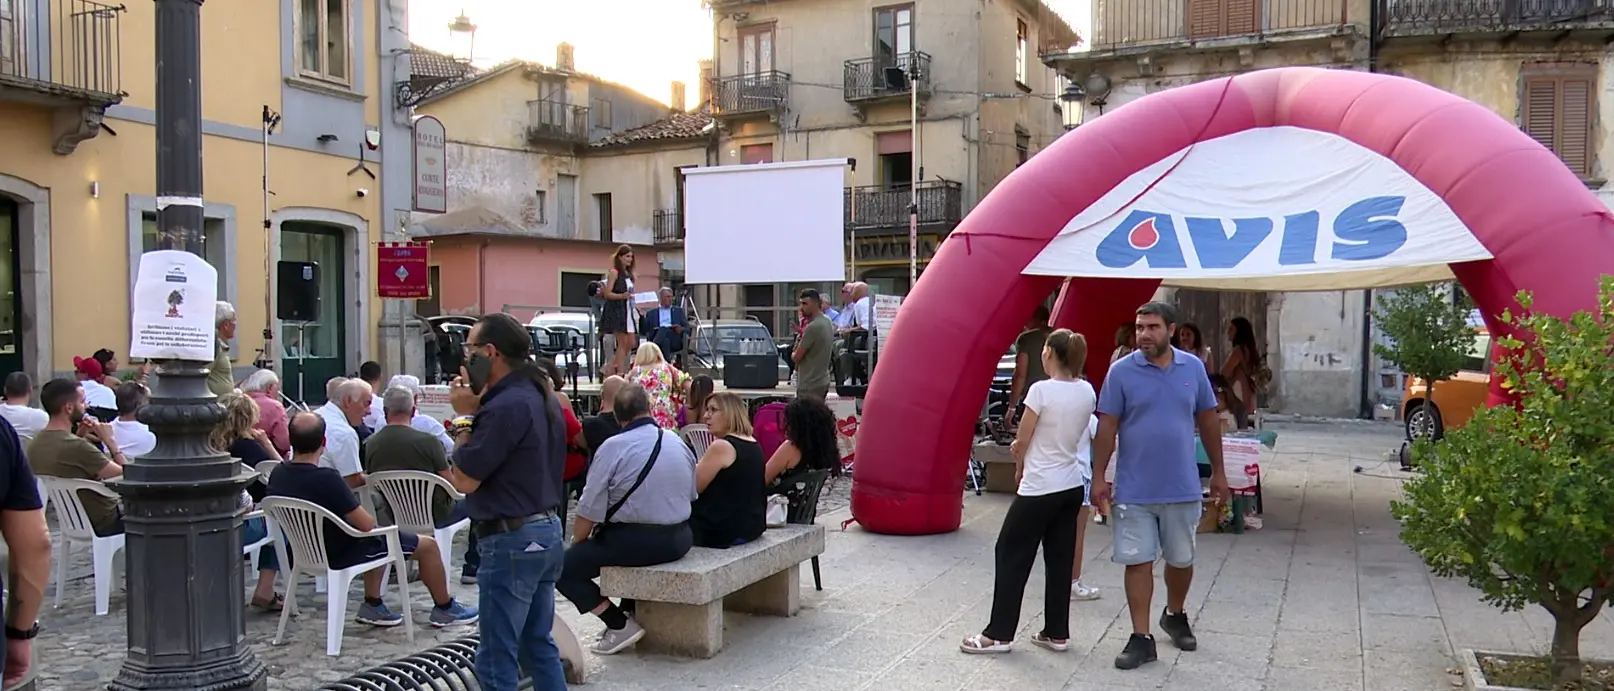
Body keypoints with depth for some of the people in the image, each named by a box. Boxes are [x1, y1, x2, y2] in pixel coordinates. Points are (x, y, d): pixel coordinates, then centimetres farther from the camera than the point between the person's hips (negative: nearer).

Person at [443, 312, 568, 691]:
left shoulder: (505, 407, -20)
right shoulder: (542, 397, 12)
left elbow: (464, 480, -15)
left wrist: (465, 416, -7)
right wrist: (478, 411, 10)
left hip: (511, 540, -10)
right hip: (545, 531, 10)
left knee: (497, 659, -2)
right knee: (540, 646, 17)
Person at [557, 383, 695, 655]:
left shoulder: (613, 447, -11)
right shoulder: (679, 442, 7)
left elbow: (589, 510, -11)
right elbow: (692, 495, 12)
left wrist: (576, 545, 5)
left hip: (636, 541, -7)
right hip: (679, 541, 8)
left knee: (566, 568, 4)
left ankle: (620, 624, 0)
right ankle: (629, 611, 28)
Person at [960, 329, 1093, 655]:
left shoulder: (1041, 390, -18)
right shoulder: (1087, 392, 2)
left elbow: (1022, 440, -9)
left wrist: (1020, 467, 9)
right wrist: (1025, 445, 8)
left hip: (1039, 489, -7)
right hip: (1072, 487, 7)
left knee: (1012, 555, 4)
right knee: (1060, 559, 13)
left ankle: (998, 633, 8)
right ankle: (1057, 633, 21)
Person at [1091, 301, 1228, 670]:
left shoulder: (1193, 368, 1)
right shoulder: (1122, 370, -7)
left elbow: (1208, 420, 9)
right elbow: (1107, 427, -5)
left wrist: (1218, 471, 11)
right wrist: (1099, 477, -7)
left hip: (1182, 487, 2)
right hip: (1134, 489, -2)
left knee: (1181, 559, 16)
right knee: (1138, 561, 2)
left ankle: (1175, 616, 40)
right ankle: (1141, 638, 10)